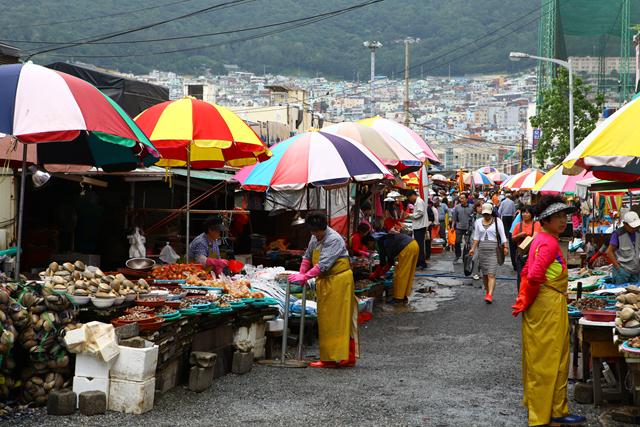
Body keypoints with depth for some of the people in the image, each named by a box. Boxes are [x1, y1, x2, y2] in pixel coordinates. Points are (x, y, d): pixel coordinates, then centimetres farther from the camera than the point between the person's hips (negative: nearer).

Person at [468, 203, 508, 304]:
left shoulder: (497, 221, 1)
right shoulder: (478, 222, 11)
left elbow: (502, 236, -2)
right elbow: (476, 237, 14)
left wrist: (505, 247, -12)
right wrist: (473, 248, 6)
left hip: (493, 250, -4)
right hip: (482, 250, 4)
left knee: (491, 274, -12)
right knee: (484, 273, 7)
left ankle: (490, 295, -18)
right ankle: (487, 291, 22)